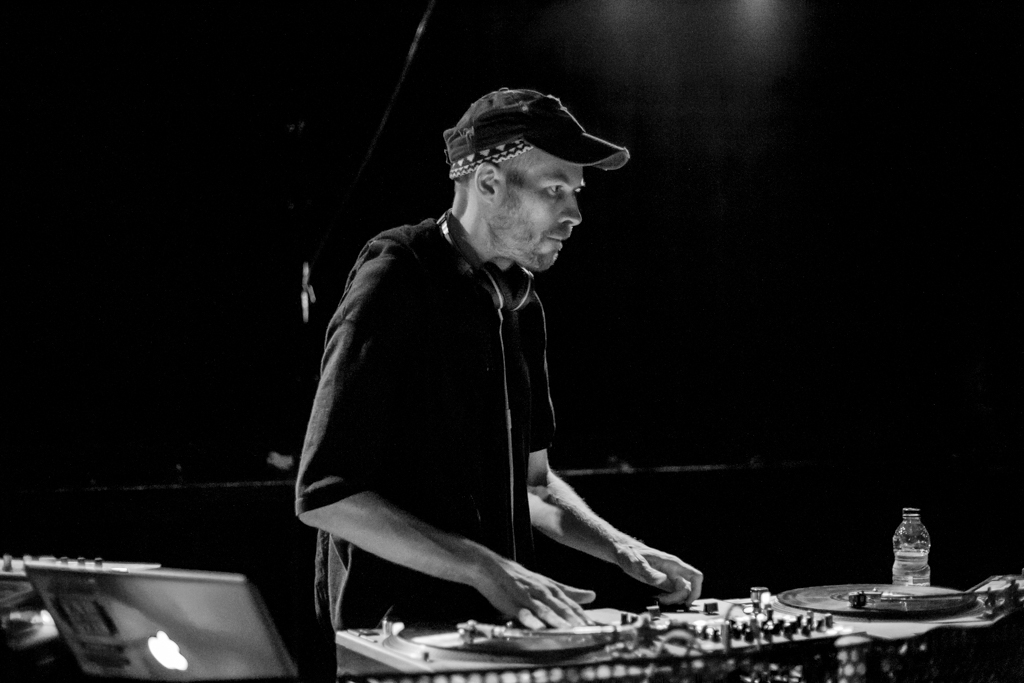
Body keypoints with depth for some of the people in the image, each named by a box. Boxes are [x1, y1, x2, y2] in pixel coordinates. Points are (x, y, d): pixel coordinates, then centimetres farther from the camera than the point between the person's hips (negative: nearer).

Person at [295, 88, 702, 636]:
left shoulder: (519, 302, 14)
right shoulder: (394, 281, -12)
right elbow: (323, 494, -17)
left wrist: (620, 548, 6)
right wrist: (488, 570, -22)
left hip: (499, 623, 7)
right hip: (400, 628, -7)